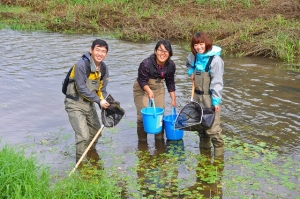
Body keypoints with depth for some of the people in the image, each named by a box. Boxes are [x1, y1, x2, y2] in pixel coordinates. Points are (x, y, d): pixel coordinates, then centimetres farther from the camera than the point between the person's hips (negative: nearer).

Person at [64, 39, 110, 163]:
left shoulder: (104, 69, 1)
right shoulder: (81, 65, -23)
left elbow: (102, 90, 4)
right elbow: (81, 88, -25)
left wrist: (105, 104, -14)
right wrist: (99, 101, -25)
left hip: (89, 103, 8)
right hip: (75, 104, -8)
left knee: (96, 131, 22)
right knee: (83, 136, -15)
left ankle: (91, 152, 48)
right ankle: (82, 163, 3)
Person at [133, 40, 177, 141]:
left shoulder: (171, 65, -14)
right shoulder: (146, 64, -30)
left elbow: (170, 82, -1)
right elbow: (142, 81, -21)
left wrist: (173, 99, 2)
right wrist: (149, 91, -39)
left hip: (158, 88, 4)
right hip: (142, 89, -4)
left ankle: (159, 139, 23)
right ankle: (142, 140, 10)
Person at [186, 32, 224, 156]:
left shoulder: (215, 59, -18)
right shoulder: (194, 56, 2)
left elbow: (217, 82, -18)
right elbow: (189, 64, 29)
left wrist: (216, 101, -20)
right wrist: (191, 72, 7)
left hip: (210, 97, -7)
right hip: (197, 96, 7)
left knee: (212, 124, -8)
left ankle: (218, 146, 8)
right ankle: (204, 144, 35)